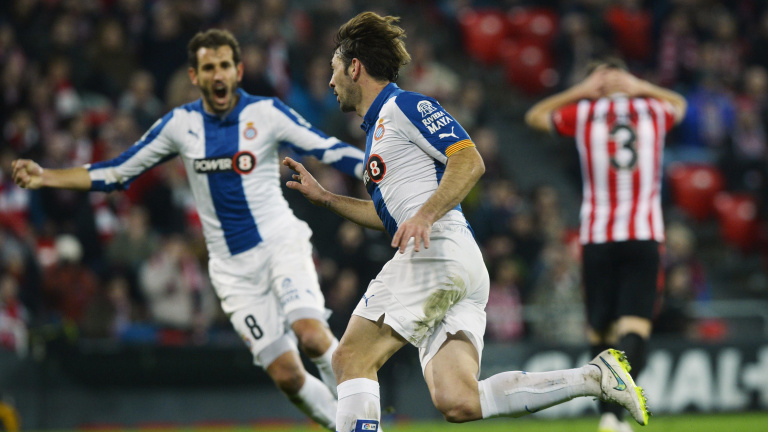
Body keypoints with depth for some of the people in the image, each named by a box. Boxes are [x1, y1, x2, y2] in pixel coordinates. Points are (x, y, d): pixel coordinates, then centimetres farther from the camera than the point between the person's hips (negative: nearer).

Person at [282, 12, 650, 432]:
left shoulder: (403, 106, 1)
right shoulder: (376, 128, 30)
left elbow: (469, 161, -11)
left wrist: (425, 216, -22)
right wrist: (323, 197, 34)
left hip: (438, 252, -9)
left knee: (351, 358, -10)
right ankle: (595, 376, -9)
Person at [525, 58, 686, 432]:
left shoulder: (583, 114, 4)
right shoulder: (653, 110, 8)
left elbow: (534, 116, 23)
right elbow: (680, 103, 34)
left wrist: (579, 91, 20)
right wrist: (640, 87, 24)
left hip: (598, 238, 0)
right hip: (644, 236, 0)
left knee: (600, 331, 10)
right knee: (634, 328, -11)